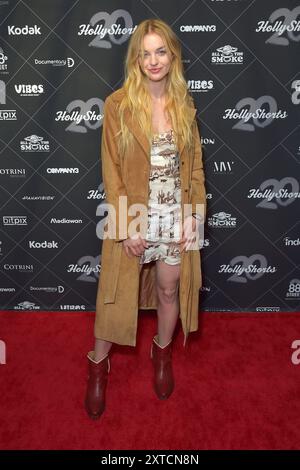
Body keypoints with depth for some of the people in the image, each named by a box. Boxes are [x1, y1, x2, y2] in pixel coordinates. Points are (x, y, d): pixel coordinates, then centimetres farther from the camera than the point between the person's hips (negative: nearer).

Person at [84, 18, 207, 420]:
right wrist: (126, 226, -13)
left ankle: (162, 353, 43)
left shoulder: (185, 104, 2)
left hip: (176, 218, 3)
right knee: (117, 296, 10)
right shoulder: (118, 104, -8)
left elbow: (195, 166, 5)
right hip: (133, 219, -2)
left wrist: (194, 216, -3)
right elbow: (111, 171, -9)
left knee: (170, 291, 16)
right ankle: (98, 365, 34)